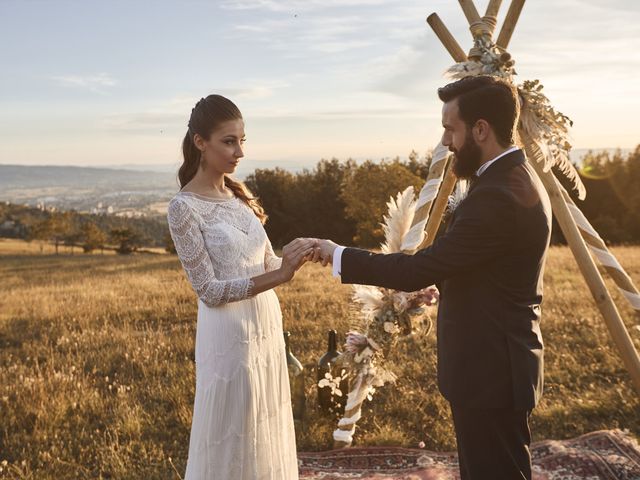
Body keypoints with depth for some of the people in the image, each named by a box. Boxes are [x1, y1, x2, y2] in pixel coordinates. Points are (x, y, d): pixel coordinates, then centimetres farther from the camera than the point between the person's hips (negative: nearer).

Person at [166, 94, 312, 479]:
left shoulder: (239, 194, 6)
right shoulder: (184, 207, -14)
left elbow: (264, 261, 10)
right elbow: (209, 290, -17)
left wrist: (289, 259, -11)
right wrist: (278, 276, -25)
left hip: (267, 325, 7)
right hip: (230, 335, -7)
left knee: (267, 433, 19)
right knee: (233, 439, 8)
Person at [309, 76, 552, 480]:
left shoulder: (498, 196, -26)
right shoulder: (519, 179, 8)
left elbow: (416, 271, -25)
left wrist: (340, 256, -15)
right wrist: (440, 279, 10)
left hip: (491, 372, -10)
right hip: (499, 363, 10)